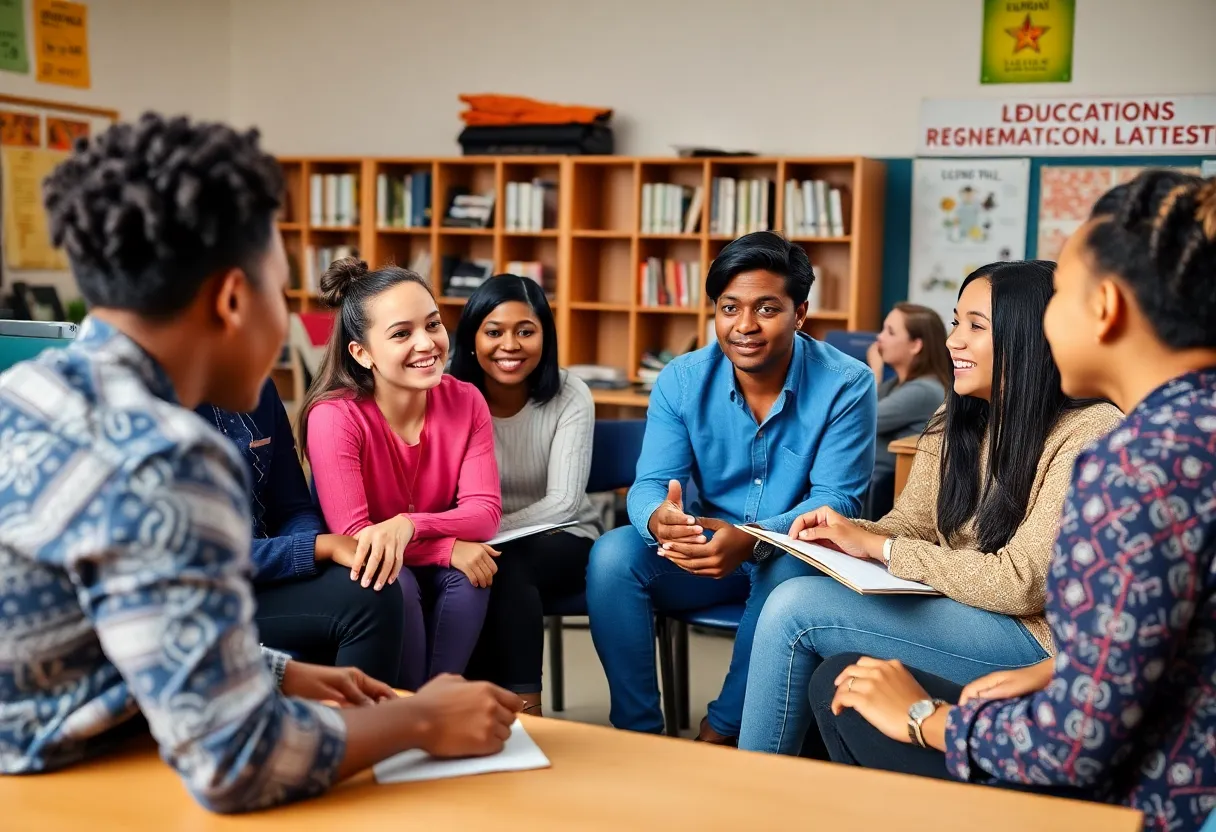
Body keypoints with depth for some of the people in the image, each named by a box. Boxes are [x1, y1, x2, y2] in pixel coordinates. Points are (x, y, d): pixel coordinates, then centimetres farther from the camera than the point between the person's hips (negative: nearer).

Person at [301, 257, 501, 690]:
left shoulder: (465, 401, -12)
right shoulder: (334, 416, -25)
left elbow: (485, 510, -19)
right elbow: (351, 535, -25)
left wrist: (408, 525, -37)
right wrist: (448, 548, -31)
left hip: (443, 578, 3)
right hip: (365, 575, -3)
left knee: (468, 573, -28)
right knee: (394, 583, -33)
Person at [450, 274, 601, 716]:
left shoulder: (569, 397, -13)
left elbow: (562, 503, -17)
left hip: (562, 540, -1)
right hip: (482, 547, 1)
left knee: (504, 565, -33)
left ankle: (524, 706, -22)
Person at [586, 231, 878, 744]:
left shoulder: (845, 386, -14)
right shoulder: (681, 381, -5)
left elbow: (836, 499, -17)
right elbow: (651, 484, -8)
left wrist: (750, 541, -37)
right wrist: (659, 519, -36)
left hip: (791, 555, -2)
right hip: (705, 549, 3)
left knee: (790, 572, -37)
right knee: (612, 554, -23)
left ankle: (722, 731, -17)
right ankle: (638, 730, -13)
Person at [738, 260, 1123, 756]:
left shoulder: (1090, 435, -17)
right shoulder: (956, 422, 7)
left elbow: (1023, 583, -22)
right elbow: (909, 525, 8)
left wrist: (877, 546, -20)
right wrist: (845, 533, -16)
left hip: (1036, 635, -7)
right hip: (959, 609, 8)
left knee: (796, 608, -18)